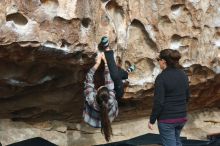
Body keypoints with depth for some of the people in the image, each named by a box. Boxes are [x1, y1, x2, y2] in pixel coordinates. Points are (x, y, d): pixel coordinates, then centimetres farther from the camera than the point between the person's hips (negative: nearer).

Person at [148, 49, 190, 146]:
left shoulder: (161, 77, -17)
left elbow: (158, 102, -19)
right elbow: (187, 97, 12)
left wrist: (152, 120, -10)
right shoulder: (183, 75, 3)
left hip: (166, 118, -7)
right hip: (182, 117, 7)